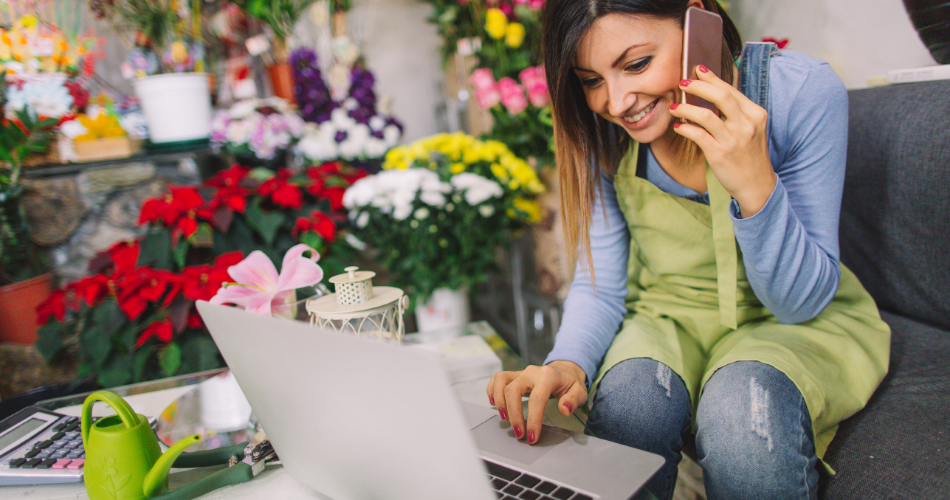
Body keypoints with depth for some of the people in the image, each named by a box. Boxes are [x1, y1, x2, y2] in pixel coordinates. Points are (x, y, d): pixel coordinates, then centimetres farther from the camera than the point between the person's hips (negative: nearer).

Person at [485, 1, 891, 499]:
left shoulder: (802, 91, -20)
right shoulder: (600, 131, -11)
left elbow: (801, 300, -17)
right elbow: (600, 286, -5)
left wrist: (756, 187, -35)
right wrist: (568, 362, -27)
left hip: (801, 325, -1)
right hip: (669, 320, 2)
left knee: (744, 413, -34)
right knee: (626, 406, -30)